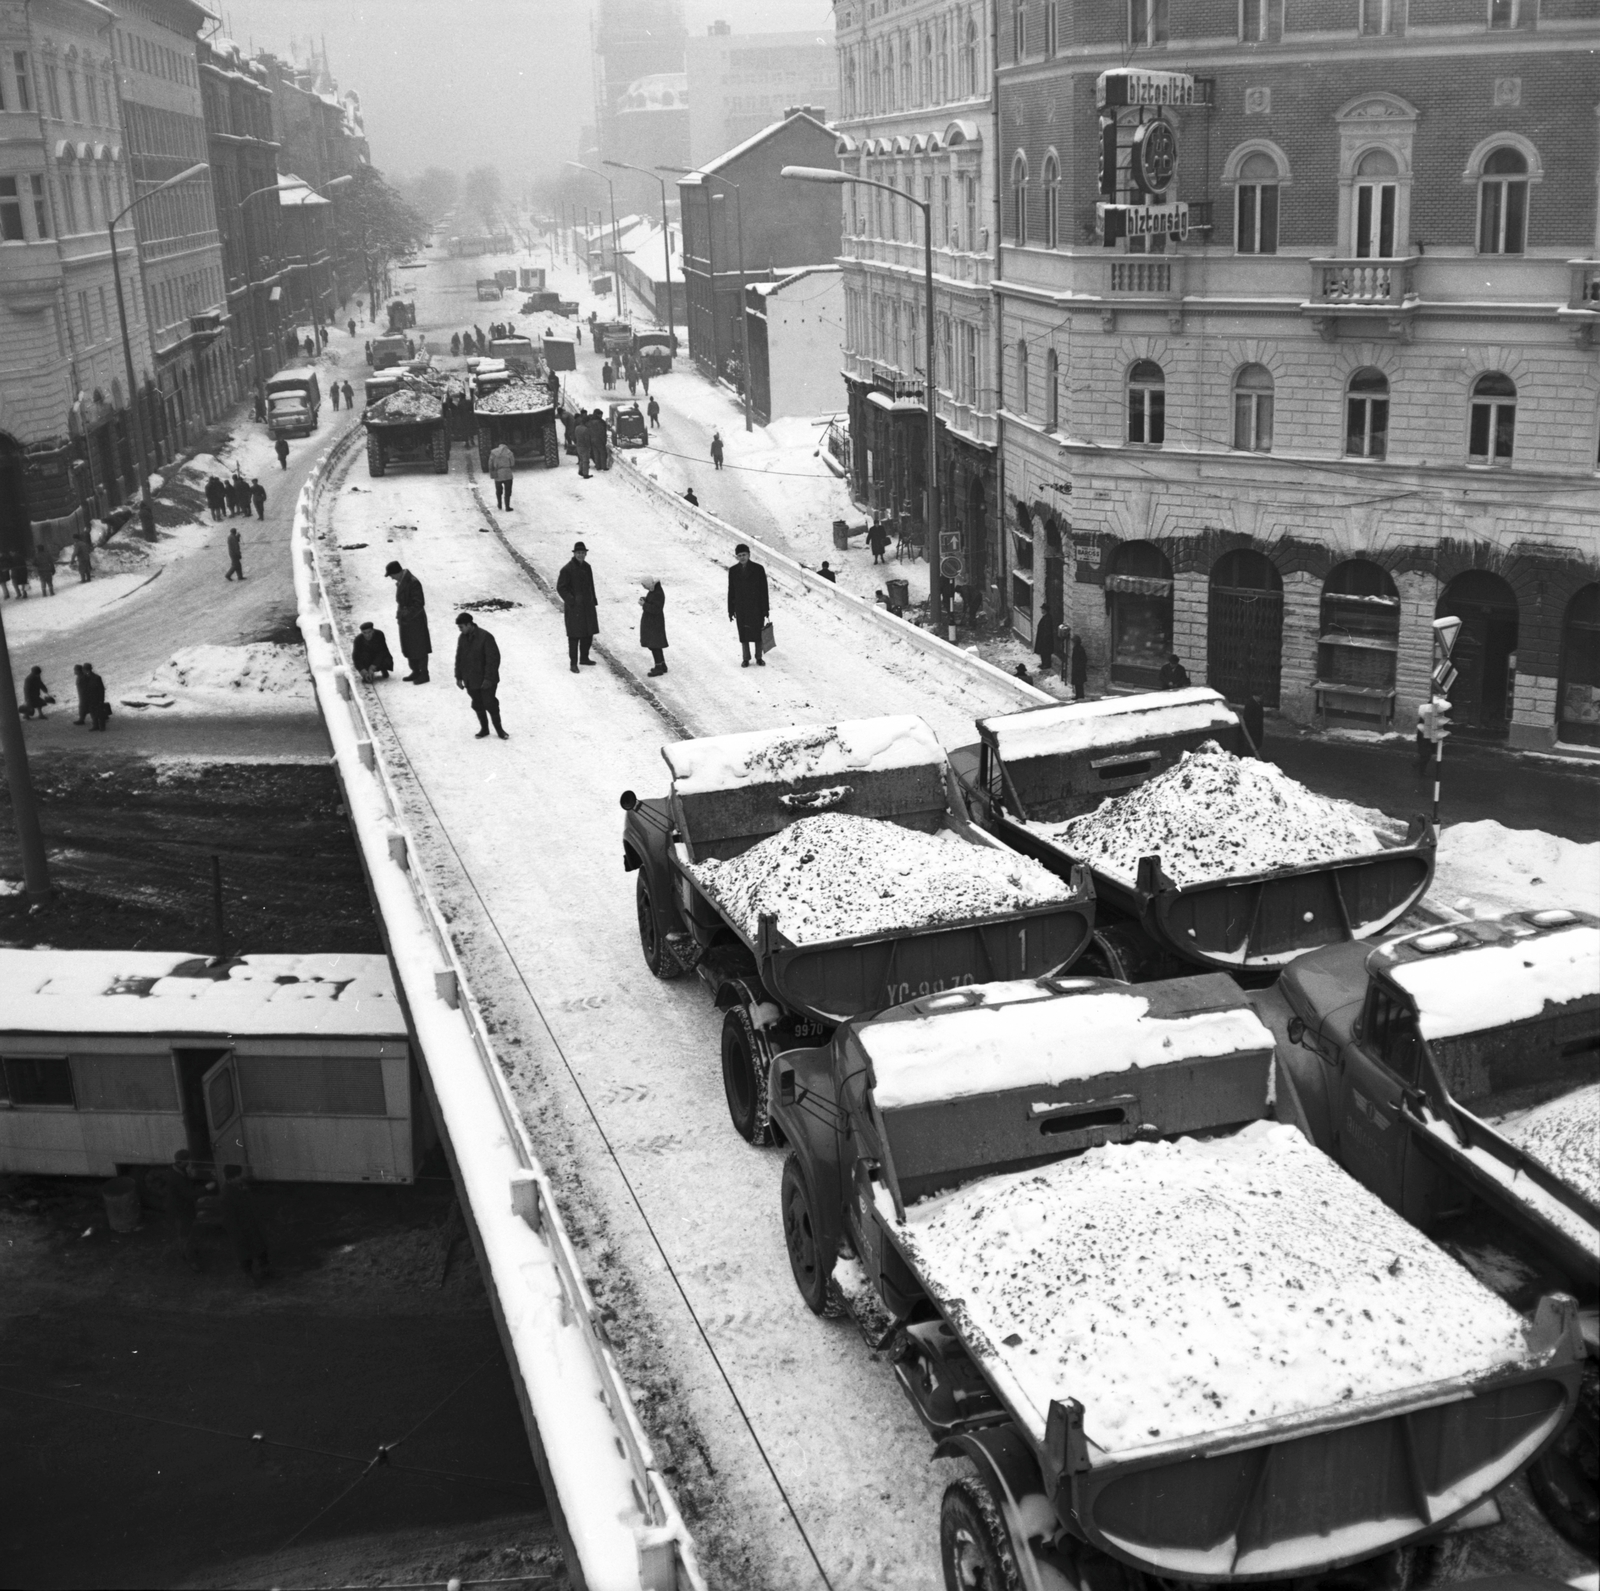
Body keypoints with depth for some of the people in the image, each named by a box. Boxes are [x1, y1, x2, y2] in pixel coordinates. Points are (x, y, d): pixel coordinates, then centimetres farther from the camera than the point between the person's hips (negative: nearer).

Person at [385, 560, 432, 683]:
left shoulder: (413, 583, -22)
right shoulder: (400, 582, 5)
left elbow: (419, 604, -22)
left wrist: (406, 615, -20)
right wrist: (399, 614, 5)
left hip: (415, 621, -9)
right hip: (404, 620, 9)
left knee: (419, 648, 1)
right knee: (408, 648, 16)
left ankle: (424, 674, 11)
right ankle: (415, 671, 27)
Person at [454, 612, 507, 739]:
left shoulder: (485, 637, -19)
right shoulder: (462, 638, 1)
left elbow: (493, 659, -18)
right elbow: (459, 658, 11)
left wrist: (488, 678, -19)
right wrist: (459, 677, 10)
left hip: (485, 681, -6)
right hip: (471, 681, 6)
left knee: (490, 705, 1)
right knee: (477, 705, 12)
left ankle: (499, 729, 17)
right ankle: (484, 729, 26)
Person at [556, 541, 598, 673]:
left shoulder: (587, 567, 9)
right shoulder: (567, 569, -14)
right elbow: (560, 588, -12)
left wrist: (593, 602, 14)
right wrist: (571, 601, -19)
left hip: (587, 606, 7)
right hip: (574, 607, -7)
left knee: (588, 633, 14)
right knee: (574, 635, -3)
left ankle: (584, 657, 30)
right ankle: (573, 663, 4)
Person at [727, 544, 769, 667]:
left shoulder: (758, 569, -10)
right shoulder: (733, 571, -4)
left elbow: (764, 590, -6)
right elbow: (731, 591, 1)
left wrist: (766, 609, -7)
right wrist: (731, 611, 1)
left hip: (756, 607, -1)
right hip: (741, 608, 1)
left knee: (758, 633, 8)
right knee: (743, 634, 8)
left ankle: (759, 658, 23)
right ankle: (746, 659, 20)